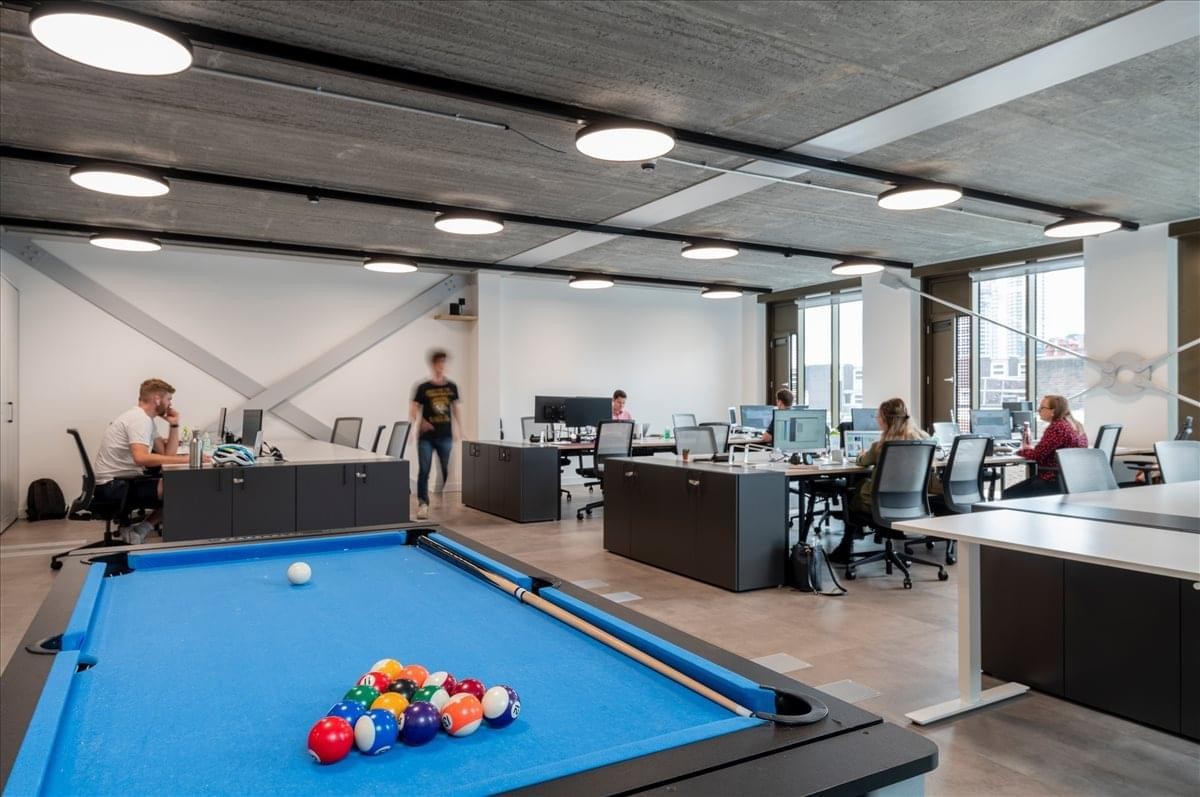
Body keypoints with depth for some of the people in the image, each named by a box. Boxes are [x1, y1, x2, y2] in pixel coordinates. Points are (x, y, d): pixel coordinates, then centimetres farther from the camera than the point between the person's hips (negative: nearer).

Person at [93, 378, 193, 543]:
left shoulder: (145, 419, 15)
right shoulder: (139, 419, -17)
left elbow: (167, 454, 12)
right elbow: (141, 458, -34)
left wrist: (174, 425, 5)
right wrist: (183, 459, -33)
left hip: (121, 482, 10)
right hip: (114, 485, -10)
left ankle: (136, 529, 6)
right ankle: (139, 531, -4)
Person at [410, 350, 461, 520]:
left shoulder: (451, 387, 5)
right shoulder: (423, 388, -4)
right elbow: (413, 411, -4)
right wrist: (419, 422, -23)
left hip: (445, 436, 3)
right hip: (426, 437, -2)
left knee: (448, 471, 6)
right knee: (424, 471, -3)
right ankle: (423, 504, 6)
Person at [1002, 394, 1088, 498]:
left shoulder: (1057, 427, -18)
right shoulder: (1076, 426, 14)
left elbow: (1037, 455, -16)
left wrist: (1023, 450, 3)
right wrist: (1030, 448, 8)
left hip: (1056, 481, -11)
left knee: (1008, 495, -4)